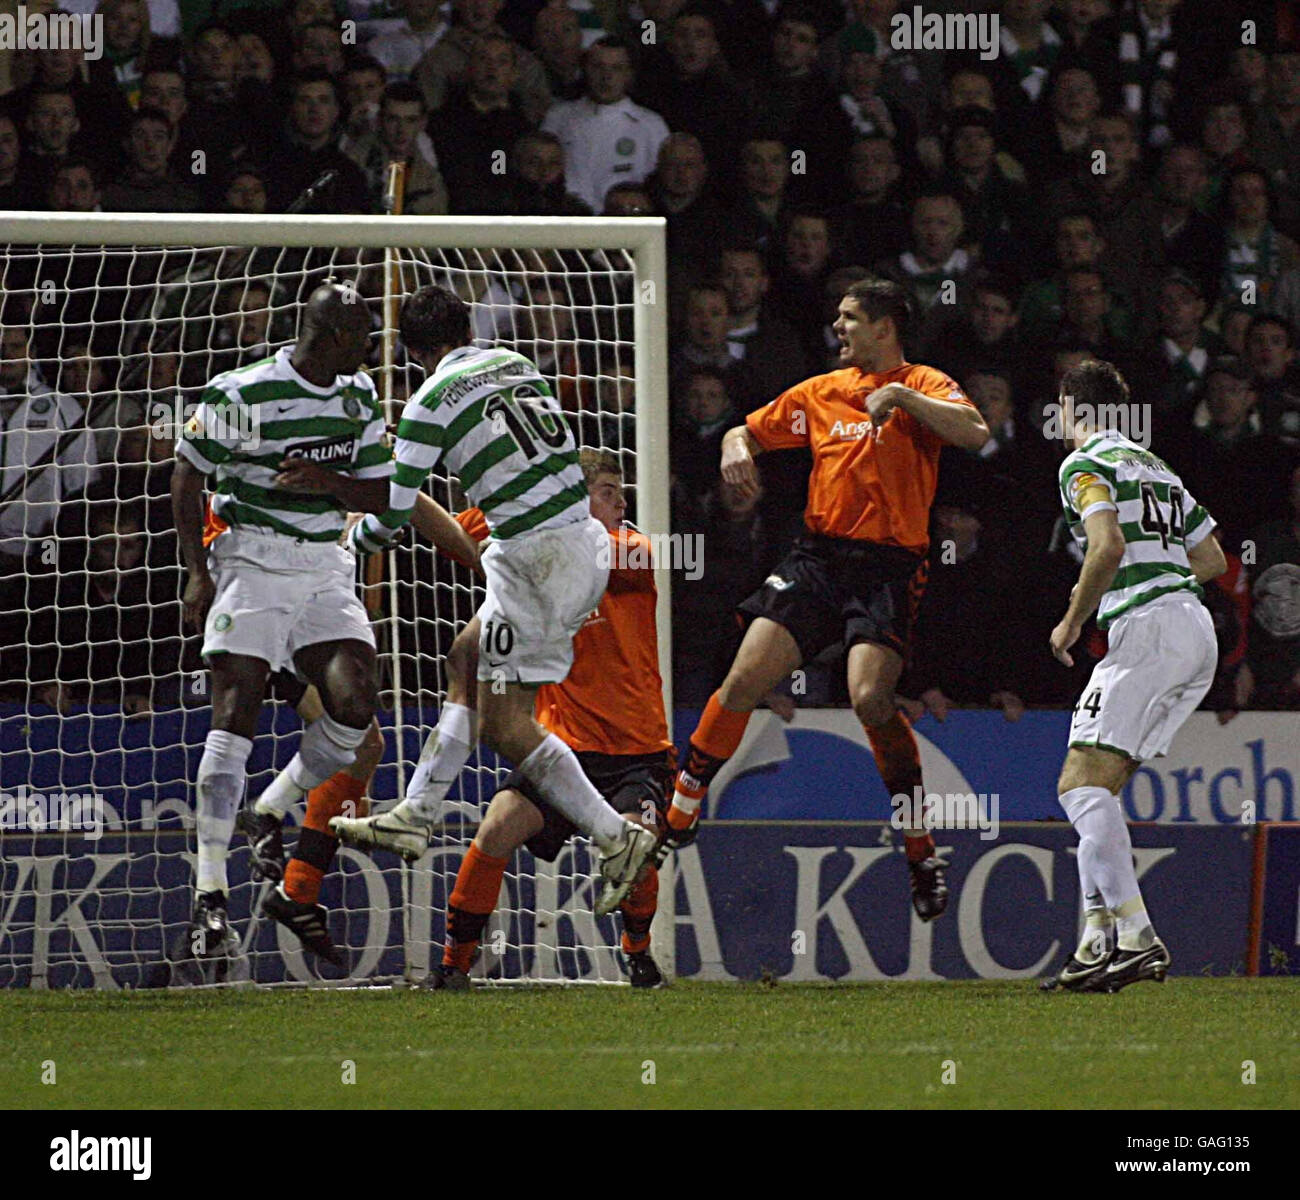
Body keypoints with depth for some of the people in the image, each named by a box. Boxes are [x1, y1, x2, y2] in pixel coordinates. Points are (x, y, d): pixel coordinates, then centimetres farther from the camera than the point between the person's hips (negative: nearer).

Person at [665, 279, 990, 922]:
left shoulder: (923, 387, 1)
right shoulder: (819, 393, 16)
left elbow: (974, 433, -17)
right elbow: (749, 431, 24)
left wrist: (902, 397, -27)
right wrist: (737, 448, 0)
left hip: (890, 566, -4)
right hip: (818, 554, 5)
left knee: (870, 698, -22)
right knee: (745, 680, -9)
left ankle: (922, 848, -7)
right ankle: (677, 816, 4)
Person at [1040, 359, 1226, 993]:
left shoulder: (1085, 464, -2)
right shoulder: (1154, 465, 25)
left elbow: (1109, 546, -18)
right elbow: (1213, 559, 28)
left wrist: (1072, 621, -6)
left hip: (1148, 629, -9)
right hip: (1196, 632, 9)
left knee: (1082, 785, -14)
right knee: (1097, 789, 11)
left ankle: (1137, 937, -26)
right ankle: (1099, 941, 4)